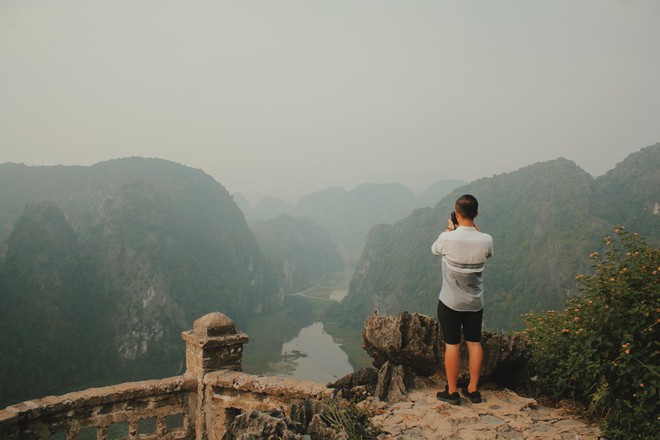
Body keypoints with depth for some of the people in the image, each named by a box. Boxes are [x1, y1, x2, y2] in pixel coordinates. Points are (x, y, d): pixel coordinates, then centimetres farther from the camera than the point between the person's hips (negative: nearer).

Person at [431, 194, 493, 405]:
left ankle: (452, 392, 16)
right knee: (474, 343, 14)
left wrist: (449, 229, 11)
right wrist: (475, 229, 13)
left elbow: (435, 249, 3)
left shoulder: (448, 238, -20)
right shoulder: (485, 240, -12)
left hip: (450, 302, -3)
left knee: (452, 345, 6)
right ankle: (473, 389, 24)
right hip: (475, 302, 3)